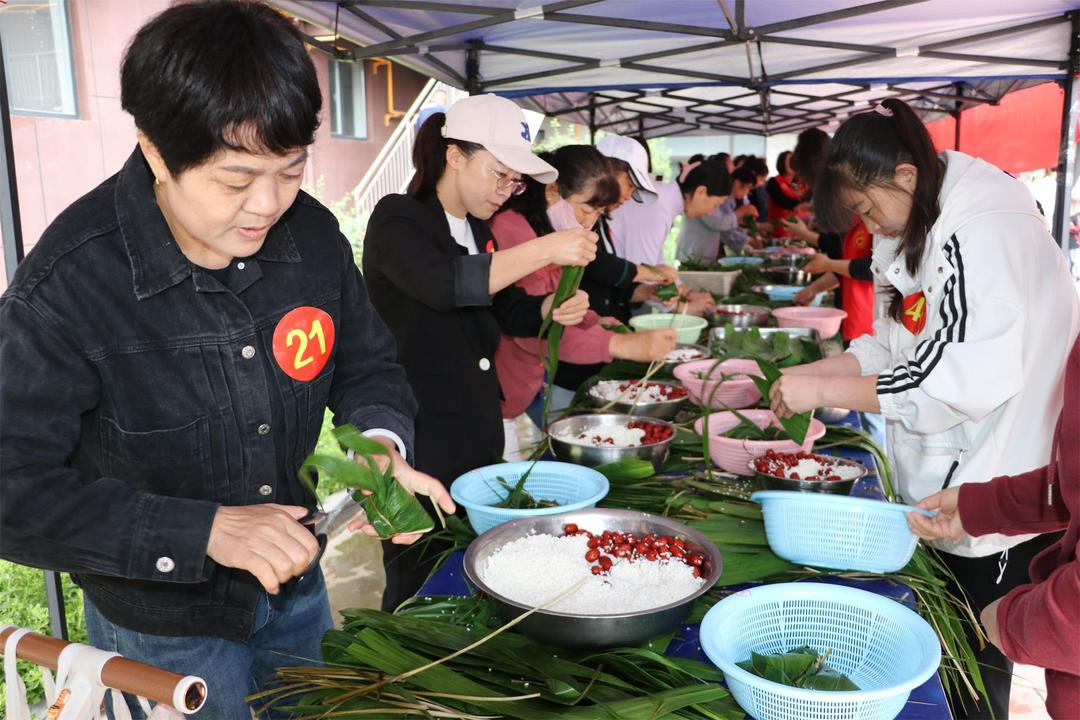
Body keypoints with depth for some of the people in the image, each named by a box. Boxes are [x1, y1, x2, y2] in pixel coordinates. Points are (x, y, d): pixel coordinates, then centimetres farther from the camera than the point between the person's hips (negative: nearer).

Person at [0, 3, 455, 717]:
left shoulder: (313, 234, -13)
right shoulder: (64, 288, -27)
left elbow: (366, 364, 1)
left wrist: (380, 445, -20)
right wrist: (204, 531, -32)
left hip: (298, 587, 5)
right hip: (163, 629, -4)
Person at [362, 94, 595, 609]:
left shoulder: (477, 230, 12)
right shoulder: (397, 219, -11)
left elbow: (510, 312, 19)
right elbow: (443, 284, -31)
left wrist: (554, 308, -3)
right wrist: (546, 249, -31)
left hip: (480, 443, 7)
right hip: (419, 449, -7)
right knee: (418, 600, 5)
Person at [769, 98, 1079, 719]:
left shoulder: (986, 232, -22)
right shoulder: (926, 231, 9)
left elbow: (962, 382, -30)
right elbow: (897, 344, 15)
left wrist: (823, 391, -23)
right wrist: (816, 372, 0)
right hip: (942, 491, 9)